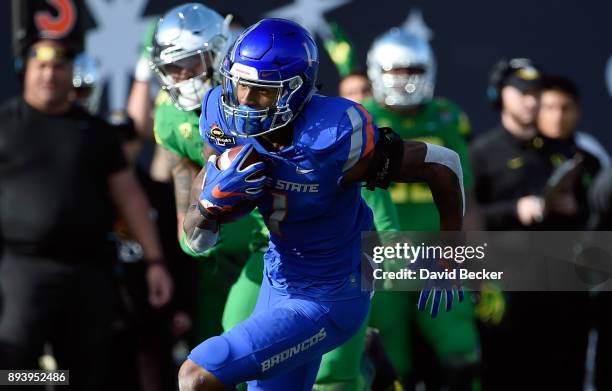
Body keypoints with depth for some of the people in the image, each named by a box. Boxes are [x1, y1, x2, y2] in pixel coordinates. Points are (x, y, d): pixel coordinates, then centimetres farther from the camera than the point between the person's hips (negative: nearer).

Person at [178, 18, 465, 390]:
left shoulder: (333, 138, -30)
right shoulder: (231, 129, -12)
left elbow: (443, 165, -18)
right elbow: (197, 240, -4)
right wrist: (213, 198, -28)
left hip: (327, 302, -7)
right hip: (279, 283, 7)